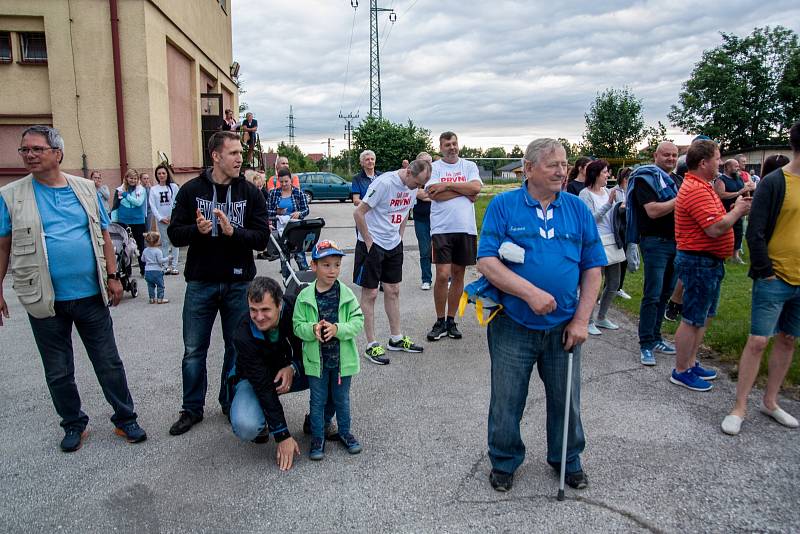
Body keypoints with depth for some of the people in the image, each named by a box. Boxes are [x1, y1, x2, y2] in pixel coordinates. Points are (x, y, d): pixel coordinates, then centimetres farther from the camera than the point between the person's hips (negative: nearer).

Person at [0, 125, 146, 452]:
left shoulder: (86, 189, 4)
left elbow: (103, 235, 8)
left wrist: (112, 277, 3)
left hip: (91, 295, 1)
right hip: (45, 301, 0)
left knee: (109, 363, 9)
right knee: (58, 372, 13)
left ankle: (125, 419, 24)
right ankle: (73, 425, 31)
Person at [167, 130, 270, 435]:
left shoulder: (250, 193, 0)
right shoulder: (191, 190, 0)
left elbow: (262, 238, -6)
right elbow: (175, 235, -1)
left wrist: (233, 231, -23)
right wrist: (197, 230, -22)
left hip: (239, 282, 1)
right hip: (200, 283, 0)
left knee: (237, 348, 11)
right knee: (194, 350, 8)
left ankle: (231, 403, 29)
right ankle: (192, 409, 25)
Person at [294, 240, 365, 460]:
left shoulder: (346, 294, -9)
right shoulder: (305, 296, -9)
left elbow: (358, 322, -10)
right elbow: (297, 325, -5)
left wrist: (337, 329, -25)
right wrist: (313, 329, -25)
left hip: (342, 358, 1)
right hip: (316, 359, 0)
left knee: (342, 398, 17)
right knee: (318, 400, 13)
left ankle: (345, 432, 38)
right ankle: (318, 437, 30)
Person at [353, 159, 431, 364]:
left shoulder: (413, 187, 2)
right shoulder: (384, 183, -21)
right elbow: (358, 213, -19)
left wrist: (399, 239, 10)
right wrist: (369, 243, -16)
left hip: (393, 245, 7)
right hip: (372, 244, -7)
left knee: (393, 291, 13)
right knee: (370, 293, 0)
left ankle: (396, 339, 25)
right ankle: (371, 345, 8)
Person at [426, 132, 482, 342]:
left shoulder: (469, 166, 11)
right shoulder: (433, 167, 4)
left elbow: (476, 187, -7)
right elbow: (436, 195, -11)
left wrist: (447, 185, -9)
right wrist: (465, 192, -6)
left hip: (466, 228, 3)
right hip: (442, 228, -3)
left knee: (458, 274, 9)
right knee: (443, 275, -9)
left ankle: (451, 320, 21)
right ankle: (440, 322, 8)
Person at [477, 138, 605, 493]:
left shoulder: (577, 209, 3)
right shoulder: (503, 206, -6)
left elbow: (593, 268, 4)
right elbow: (486, 262, -14)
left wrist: (581, 320, -4)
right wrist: (530, 293, -24)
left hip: (563, 327, 3)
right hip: (513, 327, -2)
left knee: (566, 399, 17)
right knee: (506, 401, 12)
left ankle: (568, 460, 42)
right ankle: (504, 461, 36)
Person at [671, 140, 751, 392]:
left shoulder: (702, 186, 14)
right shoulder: (696, 189, -21)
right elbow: (715, 229, -26)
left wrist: (736, 209, 4)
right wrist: (737, 211, -11)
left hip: (709, 261, 11)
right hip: (700, 261, -11)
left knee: (703, 317, 18)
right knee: (692, 319, -1)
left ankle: (691, 363, 30)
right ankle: (681, 371, 11)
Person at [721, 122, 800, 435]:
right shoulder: (775, 182, -9)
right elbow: (755, 232, -11)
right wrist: (765, 272, -12)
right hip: (775, 279, -6)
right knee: (758, 341, -3)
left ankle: (770, 401, 27)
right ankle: (739, 407, 7)